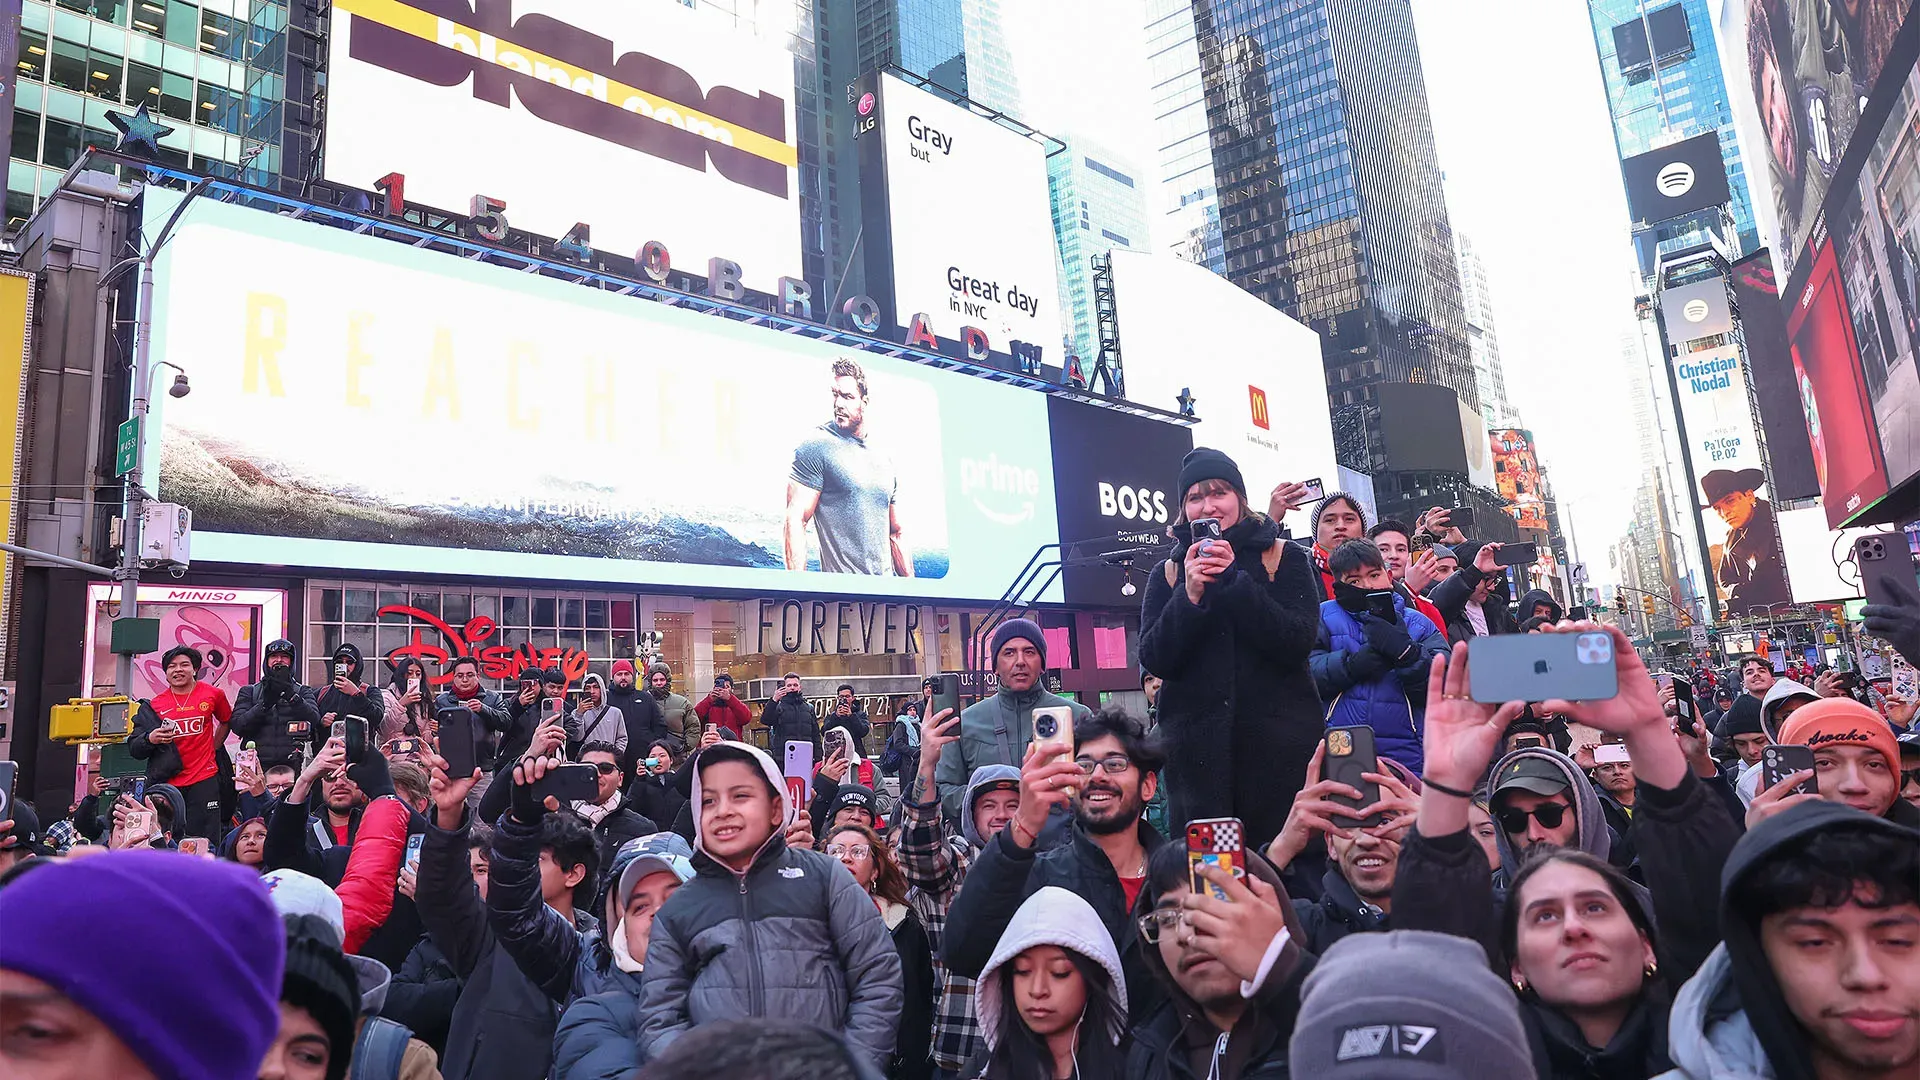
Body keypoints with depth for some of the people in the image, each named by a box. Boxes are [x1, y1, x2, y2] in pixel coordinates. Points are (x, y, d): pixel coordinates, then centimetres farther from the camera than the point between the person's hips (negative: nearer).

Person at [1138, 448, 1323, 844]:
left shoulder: (1284, 557, 7)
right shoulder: (1169, 573, 11)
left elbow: (1299, 642, -7)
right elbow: (1155, 660, 1)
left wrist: (1235, 581, -13)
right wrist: (1190, 595, -12)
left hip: (1280, 740, -1)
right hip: (1198, 747, 1)